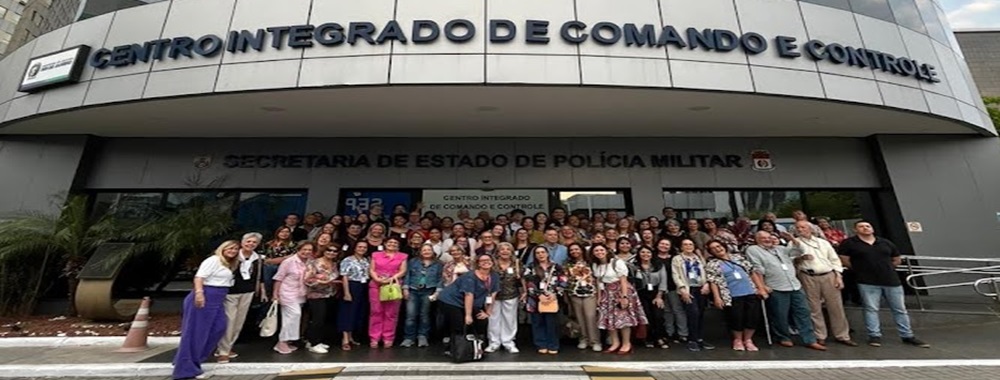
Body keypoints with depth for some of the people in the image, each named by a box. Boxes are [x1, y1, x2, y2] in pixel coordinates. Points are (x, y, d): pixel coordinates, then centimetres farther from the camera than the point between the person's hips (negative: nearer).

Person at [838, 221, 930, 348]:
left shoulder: (886, 242, 11)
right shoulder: (849, 243, -5)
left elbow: (897, 260, 20)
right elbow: (844, 260, -5)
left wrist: (886, 269, 11)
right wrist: (860, 270, 0)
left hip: (892, 280, 5)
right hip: (868, 283, -4)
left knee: (900, 309, 11)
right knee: (871, 309, -1)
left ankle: (907, 336, 23)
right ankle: (875, 336, 6)